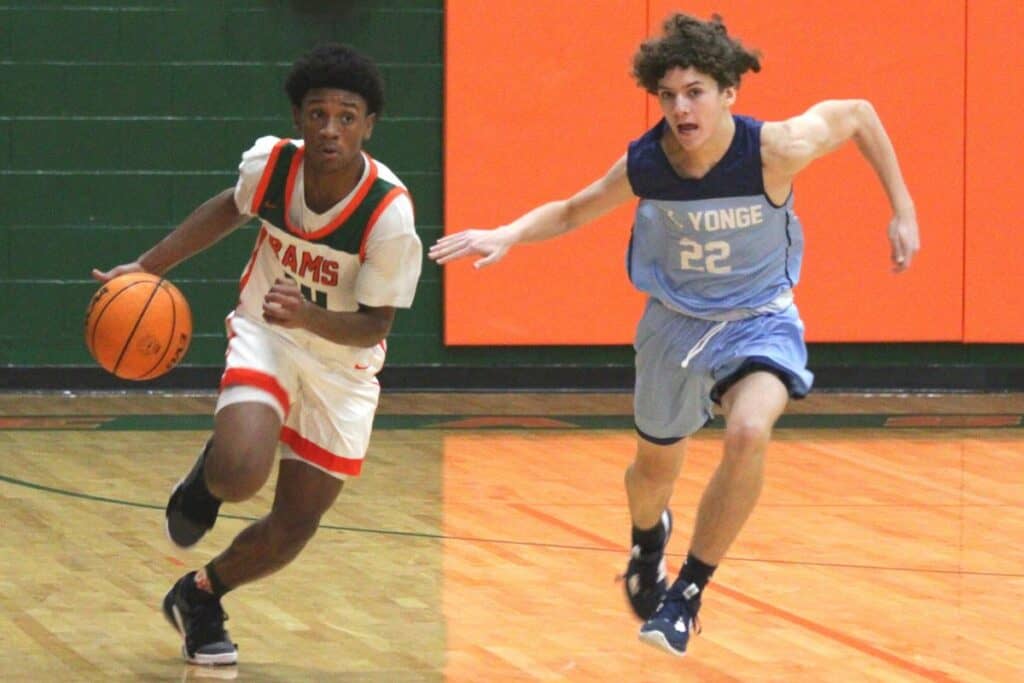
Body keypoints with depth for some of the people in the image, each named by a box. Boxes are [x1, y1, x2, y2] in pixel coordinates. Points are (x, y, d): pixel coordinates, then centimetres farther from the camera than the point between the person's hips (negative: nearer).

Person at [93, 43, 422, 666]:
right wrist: (148, 267, 3)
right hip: (266, 336, 0)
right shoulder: (269, 164, -18)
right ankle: (208, 479, 11)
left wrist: (307, 317, -40)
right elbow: (231, 209, 7)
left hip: (343, 363, 0)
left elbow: (374, 326, -21)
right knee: (241, 474, -28)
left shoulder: (389, 213, -27)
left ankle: (200, 597, 33)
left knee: (295, 527, 4)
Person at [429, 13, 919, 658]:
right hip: (675, 320, 3)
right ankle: (648, 539, 59)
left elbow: (859, 113, -9)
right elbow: (572, 211, 0)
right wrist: (507, 235, -19)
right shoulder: (644, 165, -21)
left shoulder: (774, 150, -28)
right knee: (656, 466, 19)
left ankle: (688, 592, -15)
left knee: (749, 433, -32)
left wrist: (902, 211, -7)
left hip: (759, 319, -3)